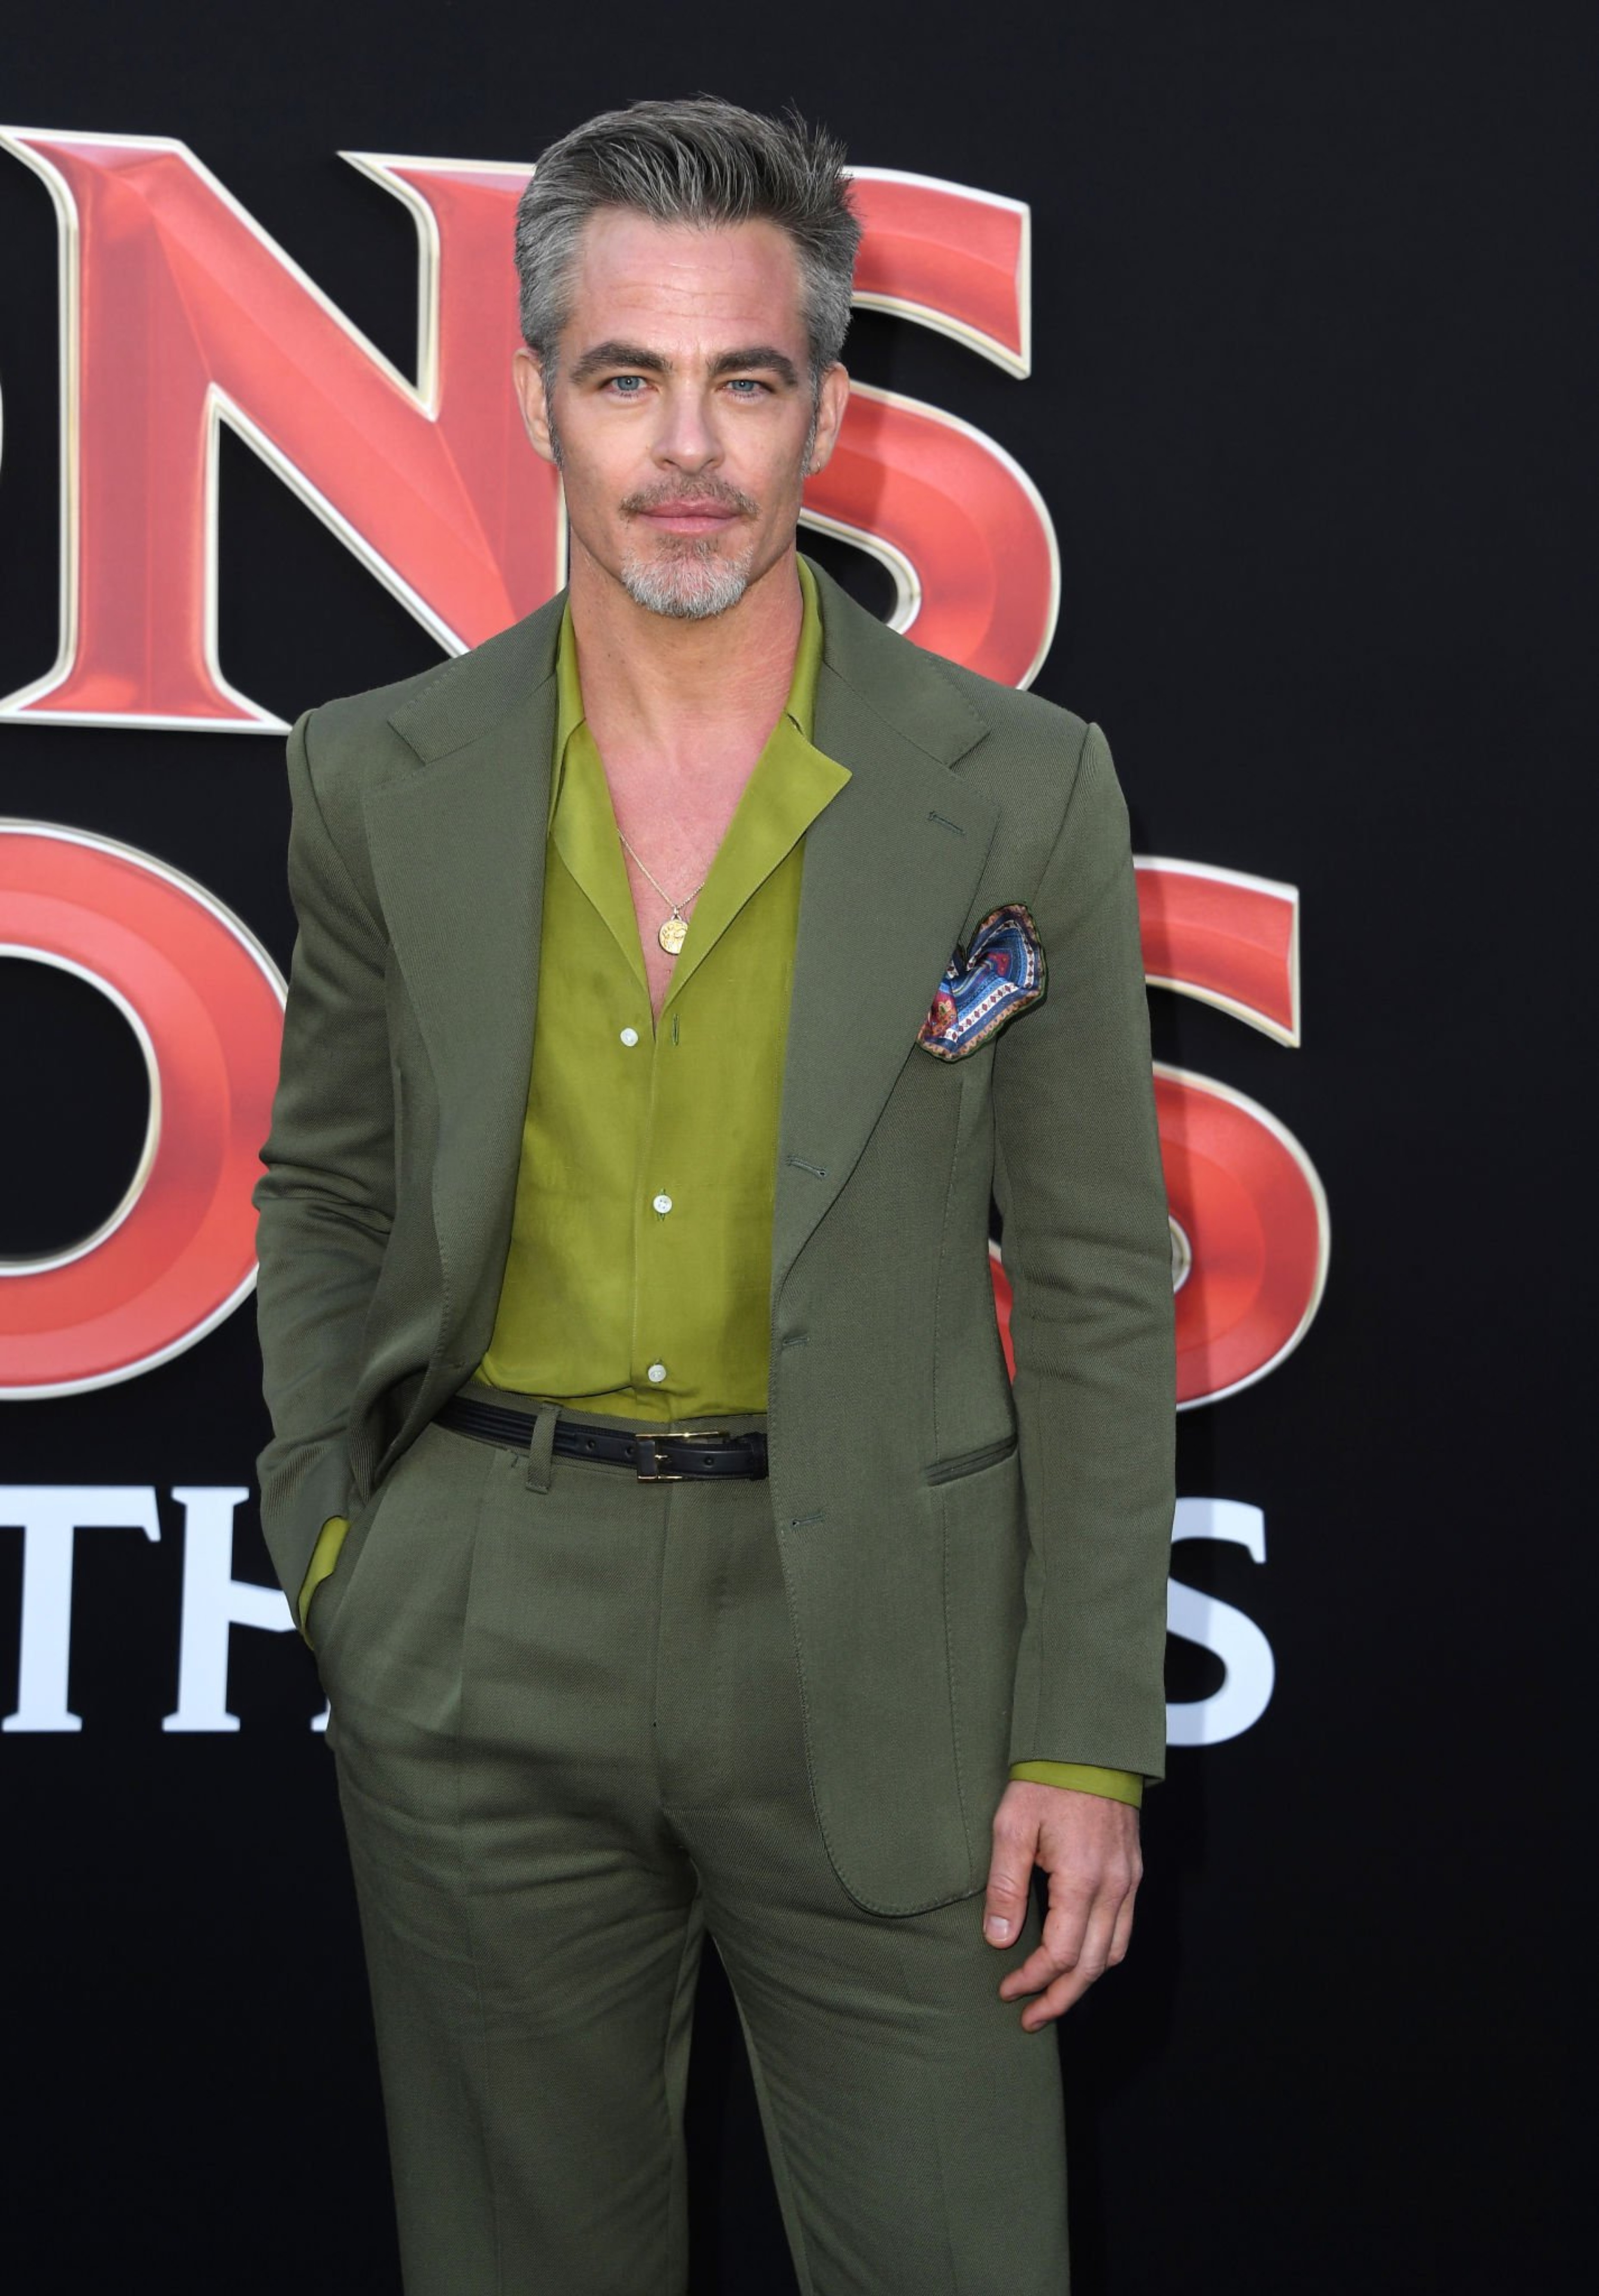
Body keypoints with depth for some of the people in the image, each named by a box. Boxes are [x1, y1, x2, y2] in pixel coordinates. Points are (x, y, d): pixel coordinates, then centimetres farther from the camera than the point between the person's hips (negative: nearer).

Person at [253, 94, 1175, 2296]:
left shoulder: (1023, 792, -4)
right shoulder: (381, 783, 1)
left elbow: (1097, 1284, -1)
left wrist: (1089, 1738, -5)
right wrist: (321, 1530, 3)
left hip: (875, 1640, -2)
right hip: (482, 1646, 2)